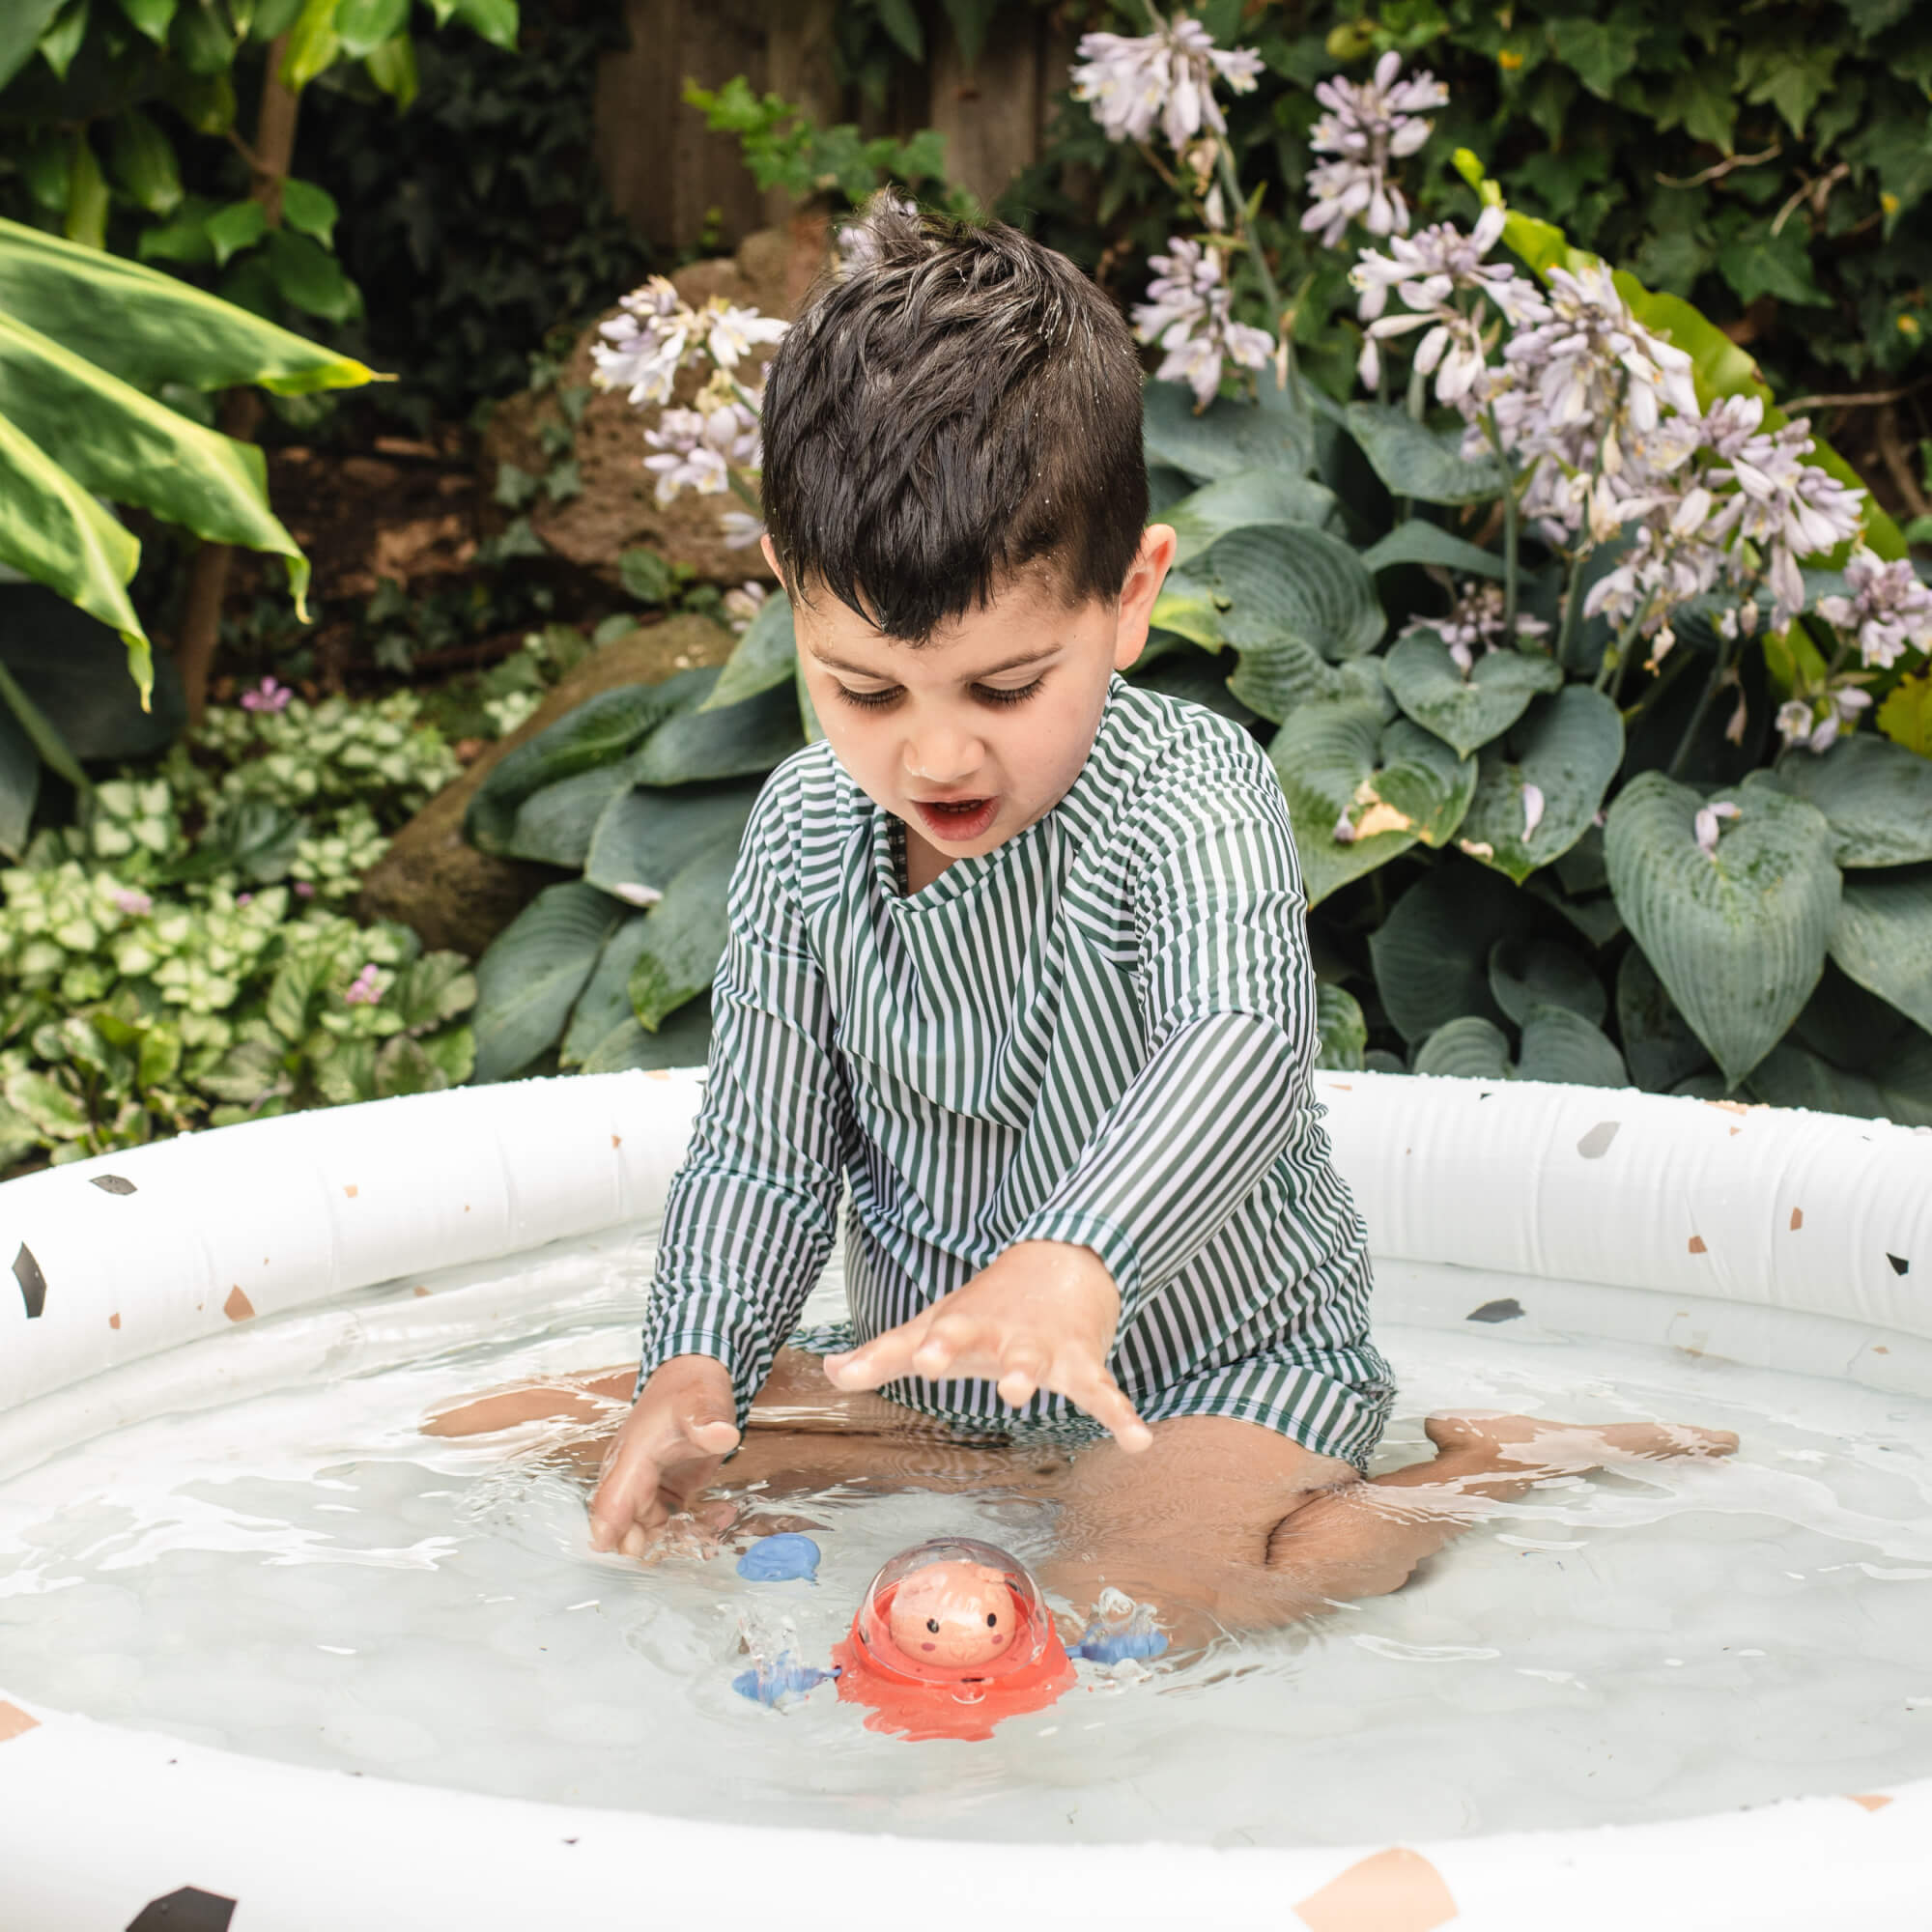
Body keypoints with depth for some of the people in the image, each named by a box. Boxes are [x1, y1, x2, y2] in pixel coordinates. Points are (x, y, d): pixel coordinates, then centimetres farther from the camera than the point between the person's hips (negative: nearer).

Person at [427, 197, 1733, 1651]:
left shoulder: (1190, 798, -21)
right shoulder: (804, 837, -5)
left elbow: (1239, 1046, -40)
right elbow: (761, 1150, 1)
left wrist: (1075, 1262, -60)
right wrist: (694, 1375, -17)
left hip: (1222, 1360, -6)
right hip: (927, 1368, 6)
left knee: (1143, 1590, -38)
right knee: (497, 1436, -2)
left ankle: (1494, 1474, -7)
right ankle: (1040, 1478, -8)